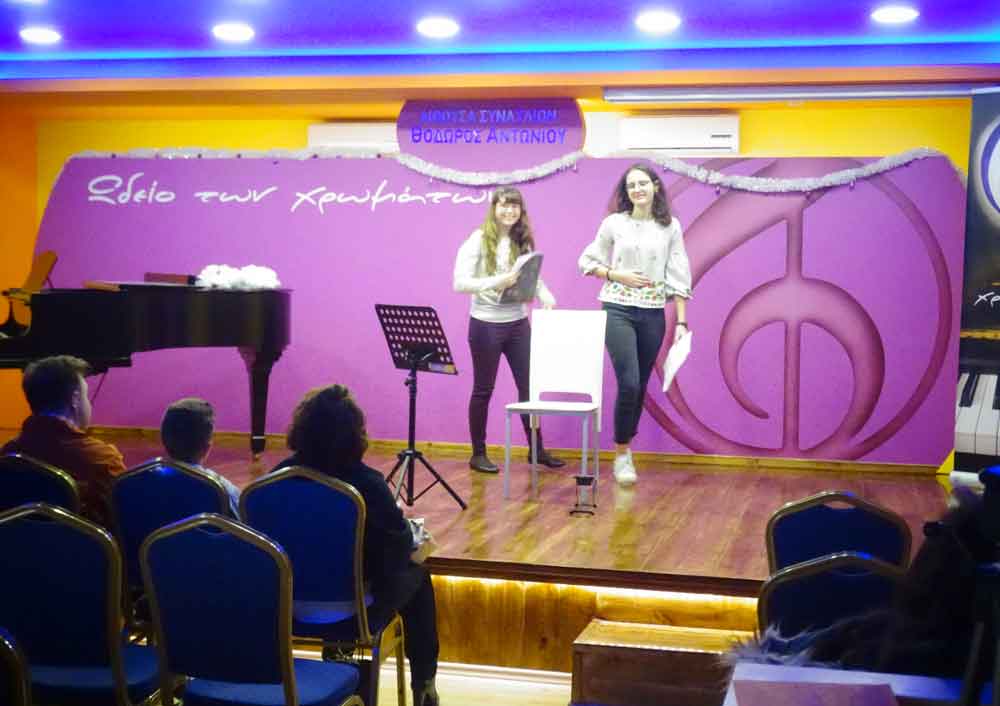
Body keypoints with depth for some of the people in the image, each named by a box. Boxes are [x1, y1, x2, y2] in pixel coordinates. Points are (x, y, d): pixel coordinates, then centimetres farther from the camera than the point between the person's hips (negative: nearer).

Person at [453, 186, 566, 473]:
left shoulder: (523, 241, 7)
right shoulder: (478, 241, -8)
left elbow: (534, 276, 10)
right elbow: (460, 283, -15)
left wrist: (546, 295, -11)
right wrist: (497, 282, -27)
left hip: (518, 323, 5)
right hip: (486, 324, -5)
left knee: (528, 385, 8)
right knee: (483, 389, 6)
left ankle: (537, 449, 20)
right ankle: (478, 454, 17)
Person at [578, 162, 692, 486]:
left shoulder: (671, 227, 4)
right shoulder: (614, 223, 0)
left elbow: (678, 278, 4)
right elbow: (587, 261, 8)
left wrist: (681, 321, -1)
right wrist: (618, 275, -8)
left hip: (653, 314, 2)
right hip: (618, 310, -2)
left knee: (640, 387, 8)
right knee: (628, 383, -12)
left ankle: (626, 450, 23)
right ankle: (622, 454, 3)